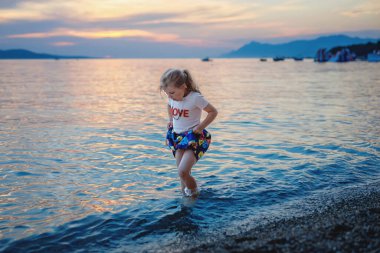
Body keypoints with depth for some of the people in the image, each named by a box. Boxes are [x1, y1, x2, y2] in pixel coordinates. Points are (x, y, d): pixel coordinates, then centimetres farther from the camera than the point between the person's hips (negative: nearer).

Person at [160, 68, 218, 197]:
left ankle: (194, 194, 5)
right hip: (177, 137, 7)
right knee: (182, 173, 7)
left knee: (183, 172, -20)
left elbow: (213, 112, -11)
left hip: (194, 138, -7)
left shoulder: (195, 98, -20)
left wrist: (200, 127, -15)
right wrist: (170, 120, 14)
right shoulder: (172, 98, -1)